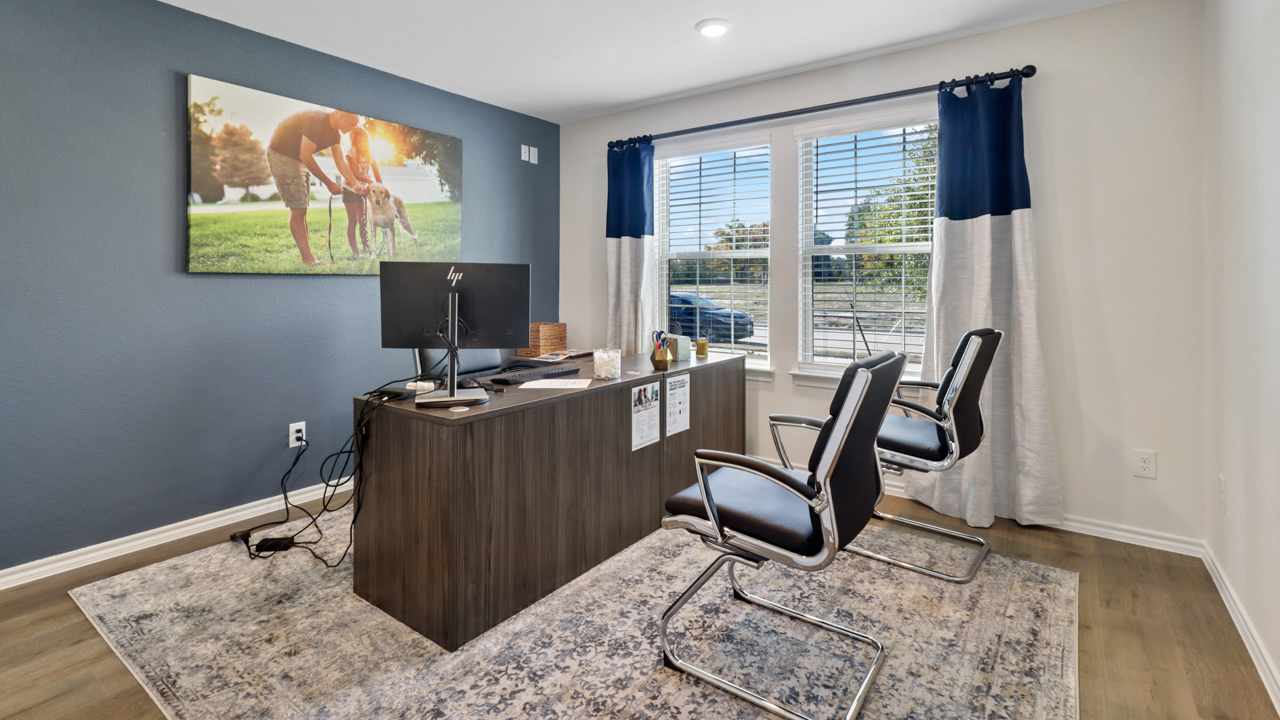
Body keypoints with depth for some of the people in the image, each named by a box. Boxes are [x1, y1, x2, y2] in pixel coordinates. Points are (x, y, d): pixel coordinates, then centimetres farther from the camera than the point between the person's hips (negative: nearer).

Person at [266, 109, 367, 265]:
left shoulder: (335, 133, 3)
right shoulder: (316, 121, -25)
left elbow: (340, 162, 1)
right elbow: (305, 156, -25)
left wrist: (356, 184, -11)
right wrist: (328, 183, -21)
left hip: (298, 160, 10)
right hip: (281, 155, -10)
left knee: (301, 209, 7)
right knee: (297, 208, -13)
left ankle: (308, 258, 9)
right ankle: (308, 259, -14)